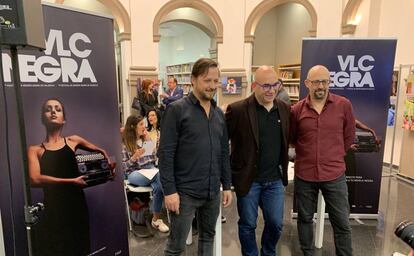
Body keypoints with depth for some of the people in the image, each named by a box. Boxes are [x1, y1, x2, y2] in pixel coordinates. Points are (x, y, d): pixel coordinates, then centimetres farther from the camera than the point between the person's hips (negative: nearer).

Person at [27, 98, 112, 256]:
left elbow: (101, 151, 22)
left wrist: (108, 161, 2)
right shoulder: (35, 150, 2)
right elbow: (35, 180, -13)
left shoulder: (73, 141, 7)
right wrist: (71, 181, -15)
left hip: (77, 203, 2)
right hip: (53, 206, -2)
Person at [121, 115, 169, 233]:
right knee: (161, 177, -35)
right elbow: (123, 167, -3)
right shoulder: (125, 143, 0)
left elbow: (154, 158, 11)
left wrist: (149, 141, 4)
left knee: (158, 186, -32)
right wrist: (134, 157, -19)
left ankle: (156, 219, -18)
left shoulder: (145, 139, 16)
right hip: (135, 173, -4)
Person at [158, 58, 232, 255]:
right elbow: (165, 153, -13)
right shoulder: (176, 109, -10)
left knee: (208, 237, 20)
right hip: (185, 192, -5)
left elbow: (224, 152, 12)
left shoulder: (219, 114, 8)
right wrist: (169, 190, -15)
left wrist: (226, 185, 10)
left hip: (213, 191, 6)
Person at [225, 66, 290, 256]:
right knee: (248, 224, 11)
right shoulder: (238, 109, -14)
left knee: (276, 223, 13)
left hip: (275, 179, 4)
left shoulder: (284, 108, 3)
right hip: (248, 179, -4)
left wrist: (283, 167, 12)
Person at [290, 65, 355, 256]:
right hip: (304, 175, 1)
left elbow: (349, 136, 8)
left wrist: (334, 156, 11)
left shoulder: (344, 105, -5)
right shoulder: (297, 110, -4)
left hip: (335, 175, 0)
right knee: (305, 218, 16)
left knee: (342, 223, 10)